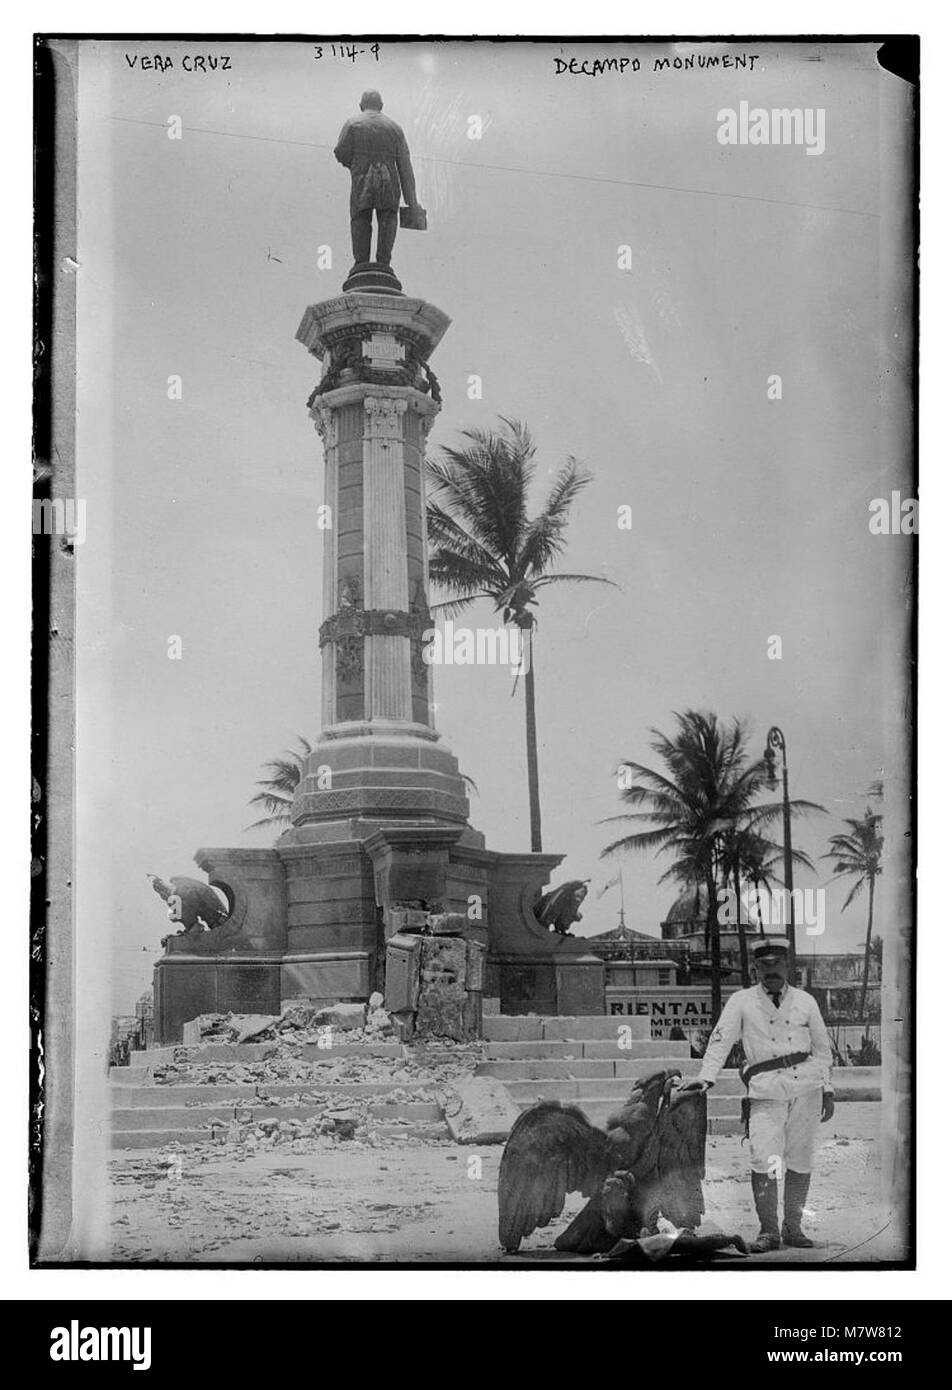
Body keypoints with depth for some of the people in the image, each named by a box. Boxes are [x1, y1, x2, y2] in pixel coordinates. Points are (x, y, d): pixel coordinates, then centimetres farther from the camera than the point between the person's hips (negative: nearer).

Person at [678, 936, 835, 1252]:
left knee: (800, 1161, 2)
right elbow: (721, 1039, -1)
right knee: (763, 1160, -12)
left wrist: (827, 1090, 15)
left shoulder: (805, 1001, 14)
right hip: (766, 1091, -2)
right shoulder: (741, 1002, 8)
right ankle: (768, 1231, -3)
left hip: (807, 1085, 2)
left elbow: (822, 1048, 20)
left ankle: (793, 1227, 14)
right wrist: (705, 1076, -14)